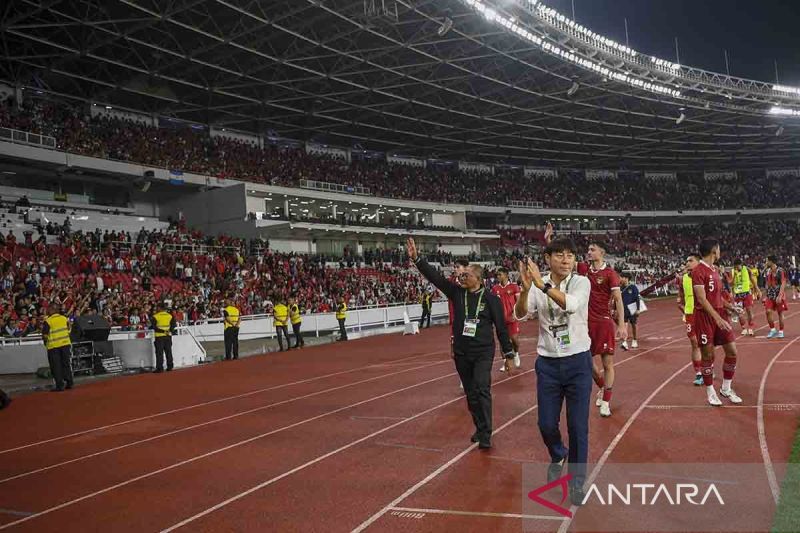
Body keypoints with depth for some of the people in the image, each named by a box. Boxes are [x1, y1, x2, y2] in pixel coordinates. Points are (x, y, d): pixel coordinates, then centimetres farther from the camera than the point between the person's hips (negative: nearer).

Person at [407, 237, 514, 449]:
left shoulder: (490, 298, -7)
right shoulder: (457, 292, 1)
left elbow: (501, 327, -3)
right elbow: (435, 276, -5)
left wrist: (508, 354, -1)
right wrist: (416, 258, -15)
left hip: (483, 352, -4)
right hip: (461, 353, 4)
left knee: (482, 390, -15)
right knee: (470, 393, 13)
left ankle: (485, 434, -9)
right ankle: (480, 428, 28)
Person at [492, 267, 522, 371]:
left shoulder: (514, 286, -5)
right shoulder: (495, 288, 4)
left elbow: (518, 301, -5)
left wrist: (515, 314, -16)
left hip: (512, 318, -3)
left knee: (514, 338, -5)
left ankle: (516, 353, 26)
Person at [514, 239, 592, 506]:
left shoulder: (581, 282, -7)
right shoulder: (537, 286, -2)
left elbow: (570, 303, -28)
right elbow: (520, 315, -16)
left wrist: (542, 285, -39)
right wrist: (525, 289, -34)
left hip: (578, 362, -2)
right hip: (548, 363, 2)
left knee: (578, 426, 2)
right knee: (546, 424, 8)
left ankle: (576, 480, 22)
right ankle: (558, 456, 41)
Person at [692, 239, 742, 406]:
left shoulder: (715, 270, 14)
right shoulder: (698, 271, -14)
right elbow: (702, 300, -21)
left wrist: (729, 307, 9)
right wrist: (717, 318, -27)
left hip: (719, 315, 8)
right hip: (705, 317, -8)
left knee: (732, 351, 6)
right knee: (708, 356, 0)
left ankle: (726, 389, 21)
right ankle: (710, 392, 14)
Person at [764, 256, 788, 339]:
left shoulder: (780, 271, -13)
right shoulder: (768, 271, 8)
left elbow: (783, 284, -17)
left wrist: (780, 296, -24)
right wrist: (767, 295, 14)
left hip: (779, 295, -6)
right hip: (770, 295, 6)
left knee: (780, 313, 3)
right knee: (768, 311, -5)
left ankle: (781, 331, 13)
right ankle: (772, 330, 6)